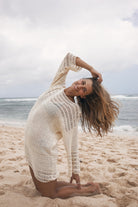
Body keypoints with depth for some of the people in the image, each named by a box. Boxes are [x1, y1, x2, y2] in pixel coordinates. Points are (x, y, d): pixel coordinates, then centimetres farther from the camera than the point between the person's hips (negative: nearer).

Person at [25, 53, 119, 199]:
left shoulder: (72, 109, -18)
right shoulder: (57, 86, -2)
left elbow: (72, 143, -12)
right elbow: (69, 58, 3)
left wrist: (75, 171, -7)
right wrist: (91, 69, 3)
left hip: (43, 148, -7)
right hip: (30, 143, 8)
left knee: (48, 194, 8)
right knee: (39, 187, 21)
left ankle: (89, 189, 19)